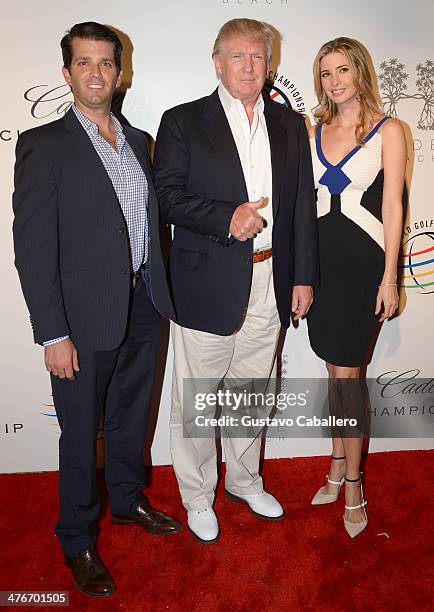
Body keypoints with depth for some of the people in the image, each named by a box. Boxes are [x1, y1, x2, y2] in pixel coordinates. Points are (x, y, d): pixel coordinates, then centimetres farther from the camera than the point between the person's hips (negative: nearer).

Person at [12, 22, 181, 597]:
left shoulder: (139, 142, 11)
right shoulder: (43, 145, -8)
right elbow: (33, 248, -12)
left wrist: (158, 296, 9)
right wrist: (53, 335, -16)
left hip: (142, 309, 6)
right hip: (85, 317, -5)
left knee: (131, 416, 21)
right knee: (81, 432, 10)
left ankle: (128, 499, 46)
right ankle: (78, 539, 32)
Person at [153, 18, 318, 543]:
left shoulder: (290, 124, 11)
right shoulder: (182, 122, 0)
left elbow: (302, 204, 9)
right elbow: (165, 196, -7)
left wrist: (304, 277, 4)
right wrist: (227, 218, -20)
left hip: (270, 283, 4)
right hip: (207, 283, -3)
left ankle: (244, 480, 40)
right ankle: (197, 496, 29)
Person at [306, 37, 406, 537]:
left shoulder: (387, 130, -1)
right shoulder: (315, 132, 12)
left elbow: (392, 206, -4)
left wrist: (389, 276, -8)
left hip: (361, 260, -4)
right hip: (319, 257, 4)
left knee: (345, 371, -4)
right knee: (335, 368, 11)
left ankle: (351, 481, 13)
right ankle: (338, 467, 25)